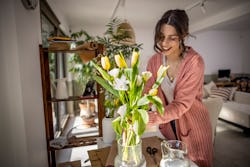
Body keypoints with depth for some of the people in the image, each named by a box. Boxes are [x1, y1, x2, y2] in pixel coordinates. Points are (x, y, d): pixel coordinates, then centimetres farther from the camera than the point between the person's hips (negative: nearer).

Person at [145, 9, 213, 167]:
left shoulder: (195, 62, -24)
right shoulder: (154, 61, -10)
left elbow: (182, 104, -29)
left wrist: (149, 118, -41)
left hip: (193, 124, -3)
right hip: (167, 123, 4)